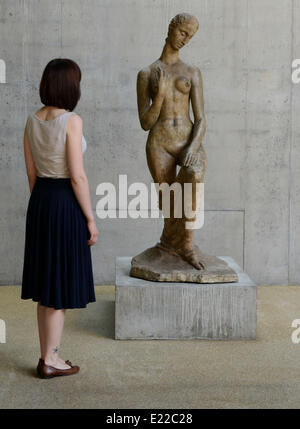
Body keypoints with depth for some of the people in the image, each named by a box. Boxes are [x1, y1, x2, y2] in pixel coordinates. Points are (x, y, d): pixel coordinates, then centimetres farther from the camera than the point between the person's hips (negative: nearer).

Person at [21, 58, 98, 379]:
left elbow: (31, 172, 10)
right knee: (61, 284, 3)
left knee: (46, 283, 14)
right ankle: (50, 360, 11)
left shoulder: (32, 121, 5)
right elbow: (77, 176, -18)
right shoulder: (71, 121, -15)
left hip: (39, 200, 7)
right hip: (66, 201, -7)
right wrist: (90, 219, -11)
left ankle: (48, 356, 23)